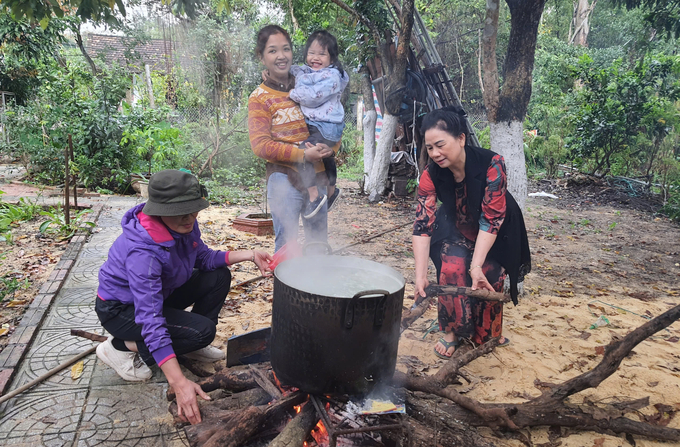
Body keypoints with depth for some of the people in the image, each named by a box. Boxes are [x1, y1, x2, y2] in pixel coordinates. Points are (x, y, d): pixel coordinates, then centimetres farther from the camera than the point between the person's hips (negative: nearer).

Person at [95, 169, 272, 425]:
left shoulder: (183, 225, -15)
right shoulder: (142, 251, -37)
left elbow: (203, 258, 3)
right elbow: (151, 320, -40)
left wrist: (249, 255, -12)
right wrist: (179, 382, -44)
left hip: (156, 292, 8)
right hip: (121, 309, -8)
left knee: (219, 277, -4)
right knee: (202, 331, -22)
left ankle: (192, 345, 10)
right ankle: (122, 347, -5)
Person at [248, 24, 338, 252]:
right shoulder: (259, 97, -3)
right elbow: (260, 145, -12)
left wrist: (331, 148, -7)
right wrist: (303, 154, -20)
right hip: (285, 178, -5)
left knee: (318, 241, 14)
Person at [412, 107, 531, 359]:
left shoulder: (491, 164, -34)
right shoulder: (431, 175, -25)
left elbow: (492, 219, -33)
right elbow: (422, 226, -28)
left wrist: (477, 265, -40)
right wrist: (420, 275, -37)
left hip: (496, 232, -1)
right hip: (456, 229, 2)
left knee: (489, 278, -12)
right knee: (452, 269, -21)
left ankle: (489, 331, 19)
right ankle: (450, 332, 1)